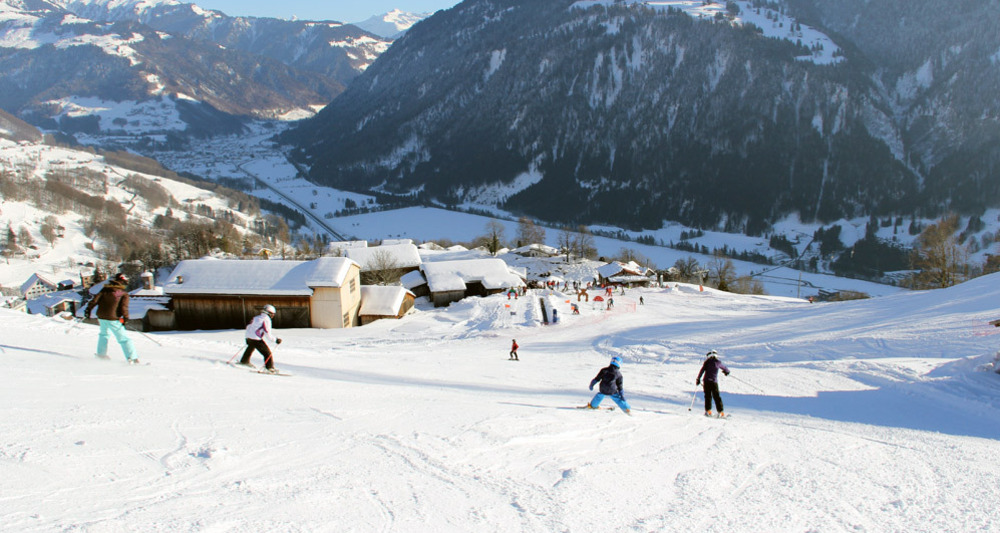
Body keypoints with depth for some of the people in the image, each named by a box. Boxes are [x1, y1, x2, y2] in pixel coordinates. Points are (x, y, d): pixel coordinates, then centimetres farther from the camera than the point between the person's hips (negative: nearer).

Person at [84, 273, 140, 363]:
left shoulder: (105, 289, 8)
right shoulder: (124, 294, -5)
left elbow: (95, 299, 3)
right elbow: (124, 307, -14)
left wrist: (89, 309, 9)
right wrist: (126, 318, -5)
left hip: (101, 317, 4)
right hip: (113, 319, -4)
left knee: (104, 334, 31)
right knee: (123, 338, -1)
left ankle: (101, 353, 35)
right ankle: (132, 358, -9)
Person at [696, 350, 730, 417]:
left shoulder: (707, 362, 2)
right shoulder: (718, 362, 5)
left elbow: (702, 370, -5)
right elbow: (724, 368, 23)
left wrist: (698, 379, 0)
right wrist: (727, 371, 45)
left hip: (706, 381, 0)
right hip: (714, 381, 1)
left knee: (708, 396, 7)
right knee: (717, 397, 6)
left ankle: (708, 410, -3)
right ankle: (721, 411, 2)